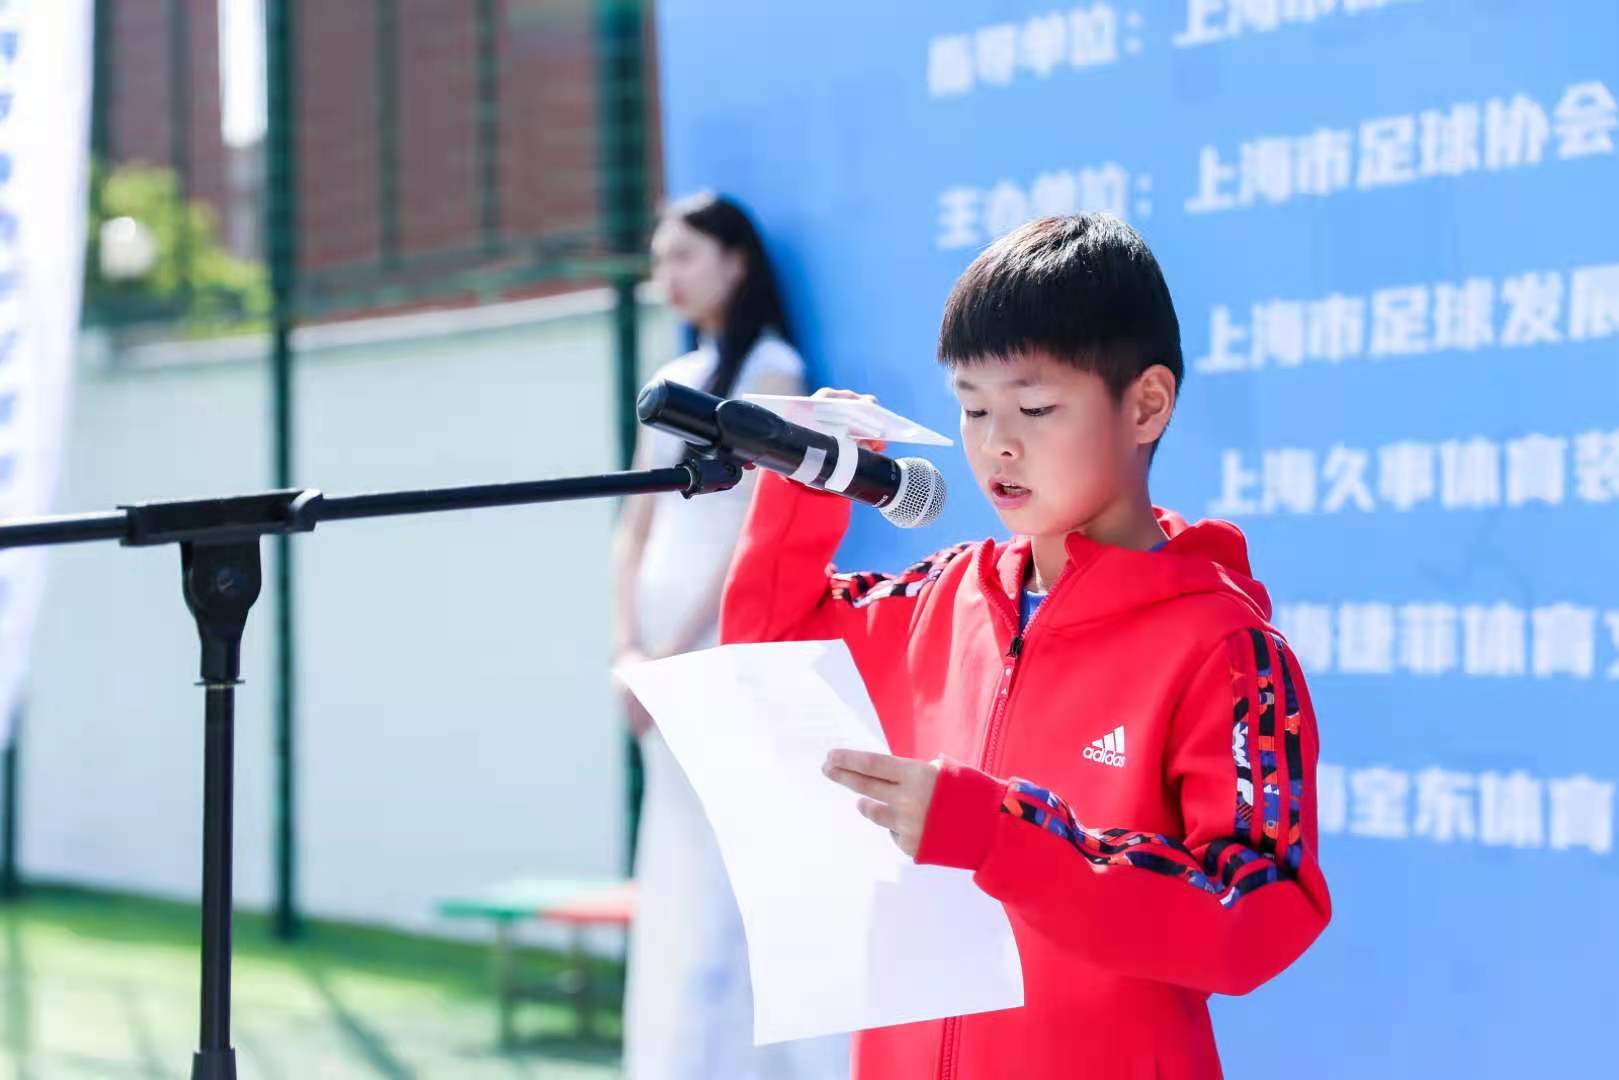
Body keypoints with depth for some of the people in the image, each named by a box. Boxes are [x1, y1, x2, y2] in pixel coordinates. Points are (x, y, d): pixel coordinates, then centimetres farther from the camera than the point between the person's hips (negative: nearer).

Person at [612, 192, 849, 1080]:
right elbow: (636, 528, 13)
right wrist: (627, 649, -2)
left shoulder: (769, 369, -3)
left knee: (733, 874, -9)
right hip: (666, 647, 7)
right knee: (678, 880, 7)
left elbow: (759, 528, -12)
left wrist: (677, 652, -16)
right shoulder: (670, 384, 17)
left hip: (731, 640, -7)